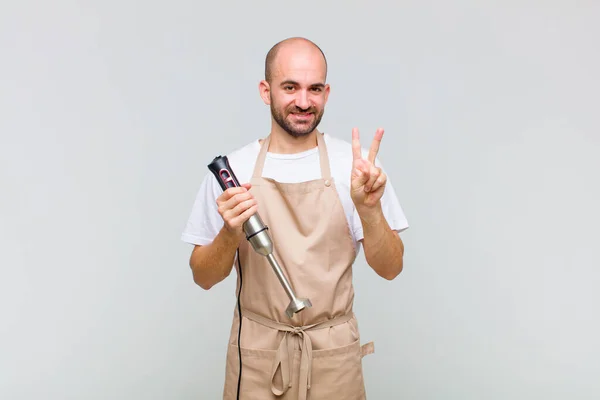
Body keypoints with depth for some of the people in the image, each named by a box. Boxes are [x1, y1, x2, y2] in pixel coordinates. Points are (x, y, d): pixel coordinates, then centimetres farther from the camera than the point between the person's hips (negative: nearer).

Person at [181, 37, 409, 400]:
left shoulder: (356, 163, -6)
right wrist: (230, 234, -19)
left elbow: (390, 268, -5)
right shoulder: (231, 169, -5)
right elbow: (204, 277, 0)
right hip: (256, 354, 0)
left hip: (334, 354, 0)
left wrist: (369, 209, -22)